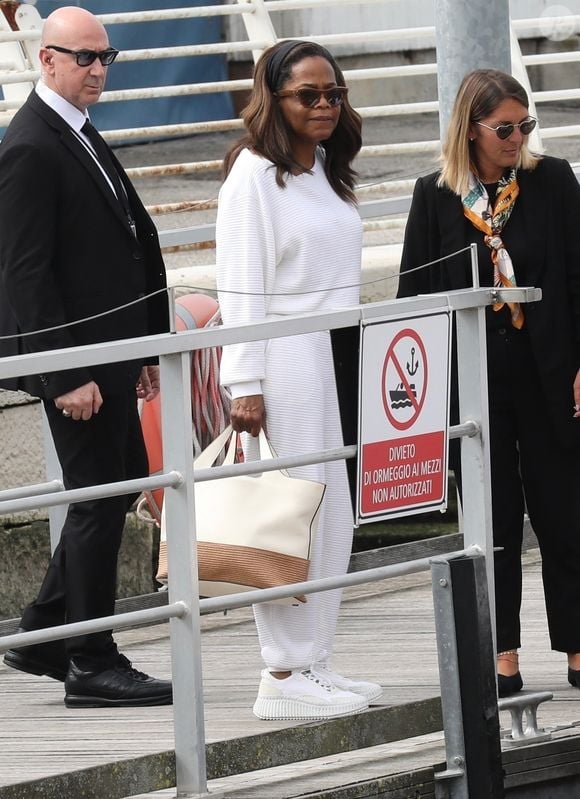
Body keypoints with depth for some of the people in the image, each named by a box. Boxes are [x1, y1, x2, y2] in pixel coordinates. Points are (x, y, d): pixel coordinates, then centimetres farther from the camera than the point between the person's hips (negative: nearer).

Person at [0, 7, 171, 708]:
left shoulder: (79, 137, 14)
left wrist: (139, 349, 19)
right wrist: (67, 376, -22)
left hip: (108, 352, 10)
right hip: (76, 359, -10)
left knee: (119, 485, 15)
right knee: (99, 499, -4)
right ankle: (92, 667, 4)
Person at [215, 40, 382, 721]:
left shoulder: (327, 172, 15)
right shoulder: (254, 175, -10)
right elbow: (239, 287, -14)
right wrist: (245, 384, -19)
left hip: (334, 358, 9)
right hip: (282, 363, -9)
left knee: (333, 516, 9)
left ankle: (313, 664, 16)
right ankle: (283, 677, -6)